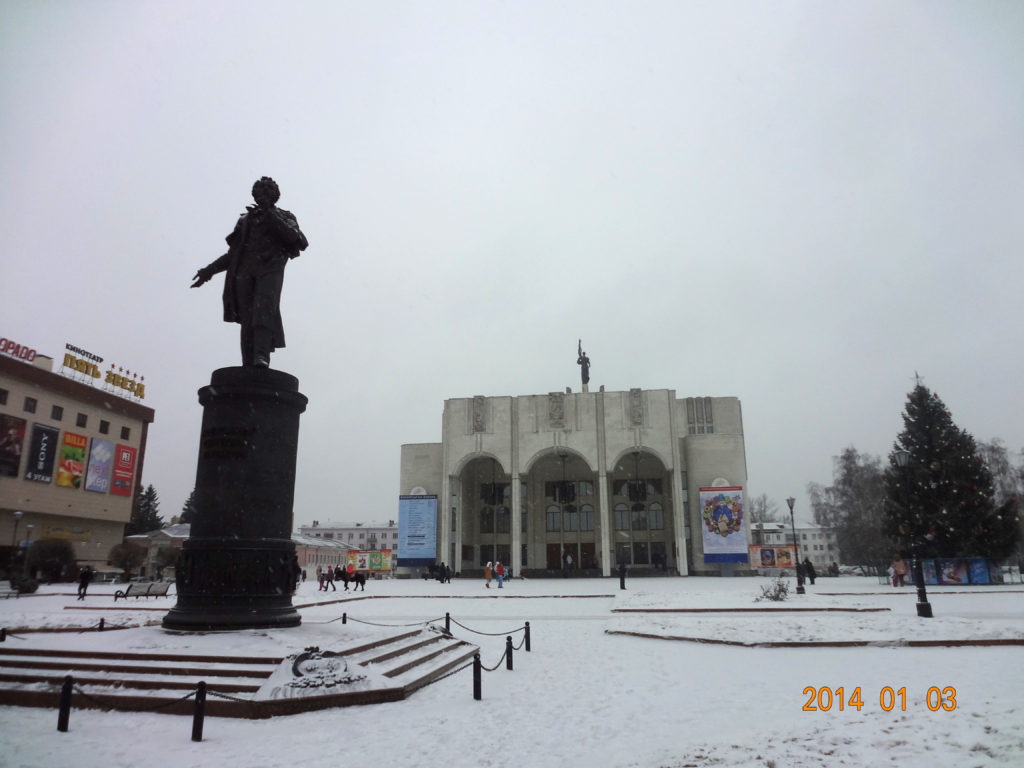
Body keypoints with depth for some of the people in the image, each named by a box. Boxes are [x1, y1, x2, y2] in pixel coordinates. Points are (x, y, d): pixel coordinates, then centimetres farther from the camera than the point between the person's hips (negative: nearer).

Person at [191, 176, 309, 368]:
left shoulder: (284, 217, 20)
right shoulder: (245, 220, 29)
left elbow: (292, 237, -3)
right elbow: (233, 253, 28)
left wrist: (269, 215, -8)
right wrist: (210, 270, 18)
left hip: (270, 269, -3)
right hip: (245, 270, 4)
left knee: (264, 308, -27)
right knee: (247, 318, -11)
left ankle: (261, 357, -43)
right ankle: (248, 364, -19)